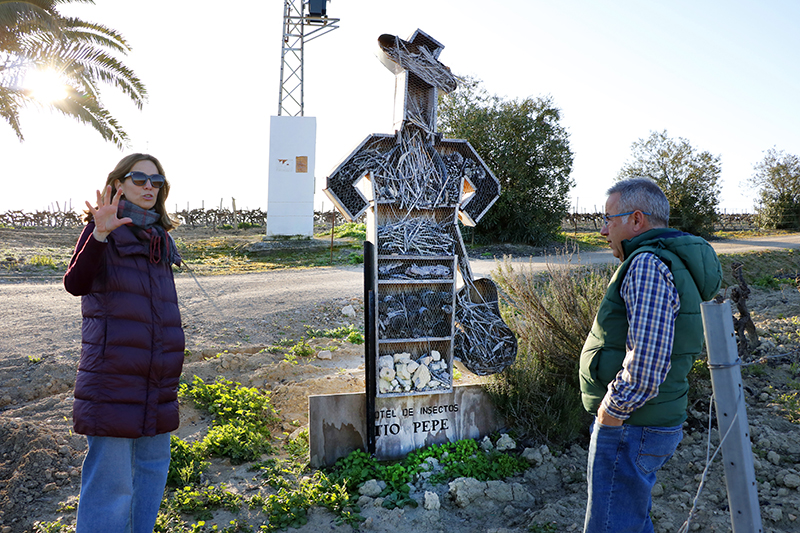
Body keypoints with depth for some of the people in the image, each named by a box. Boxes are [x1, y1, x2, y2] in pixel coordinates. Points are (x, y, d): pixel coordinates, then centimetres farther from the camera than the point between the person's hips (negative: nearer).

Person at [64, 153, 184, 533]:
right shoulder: (103, 229, -4)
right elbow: (75, 284, -21)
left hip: (157, 377, 7)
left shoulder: (159, 236, 15)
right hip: (113, 373, -7)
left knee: (153, 463, 16)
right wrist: (99, 234, -36)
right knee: (111, 479, -3)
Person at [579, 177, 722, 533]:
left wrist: (612, 409, -17)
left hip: (630, 428, -10)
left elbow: (645, 363, -31)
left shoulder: (648, 266, -22)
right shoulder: (674, 263, 12)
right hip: (654, 423, 10)